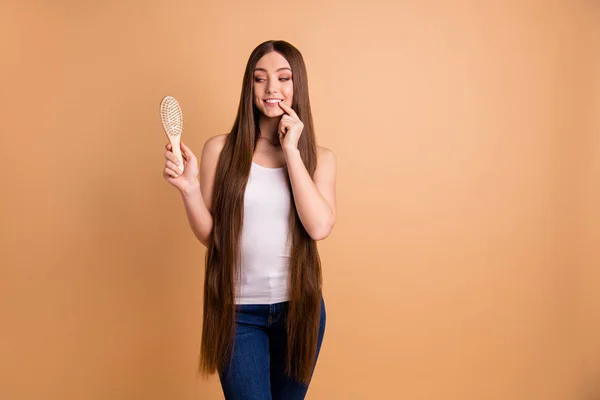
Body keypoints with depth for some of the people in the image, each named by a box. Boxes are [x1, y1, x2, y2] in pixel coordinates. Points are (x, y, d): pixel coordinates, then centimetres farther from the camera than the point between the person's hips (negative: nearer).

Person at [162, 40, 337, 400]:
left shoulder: (319, 157, 0)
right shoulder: (221, 149, -5)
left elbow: (319, 227, -16)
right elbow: (209, 235, -3)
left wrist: (291, 151, -15)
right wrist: (189, 188, -20)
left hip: (299, 306, 2)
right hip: (239, 310, -2)